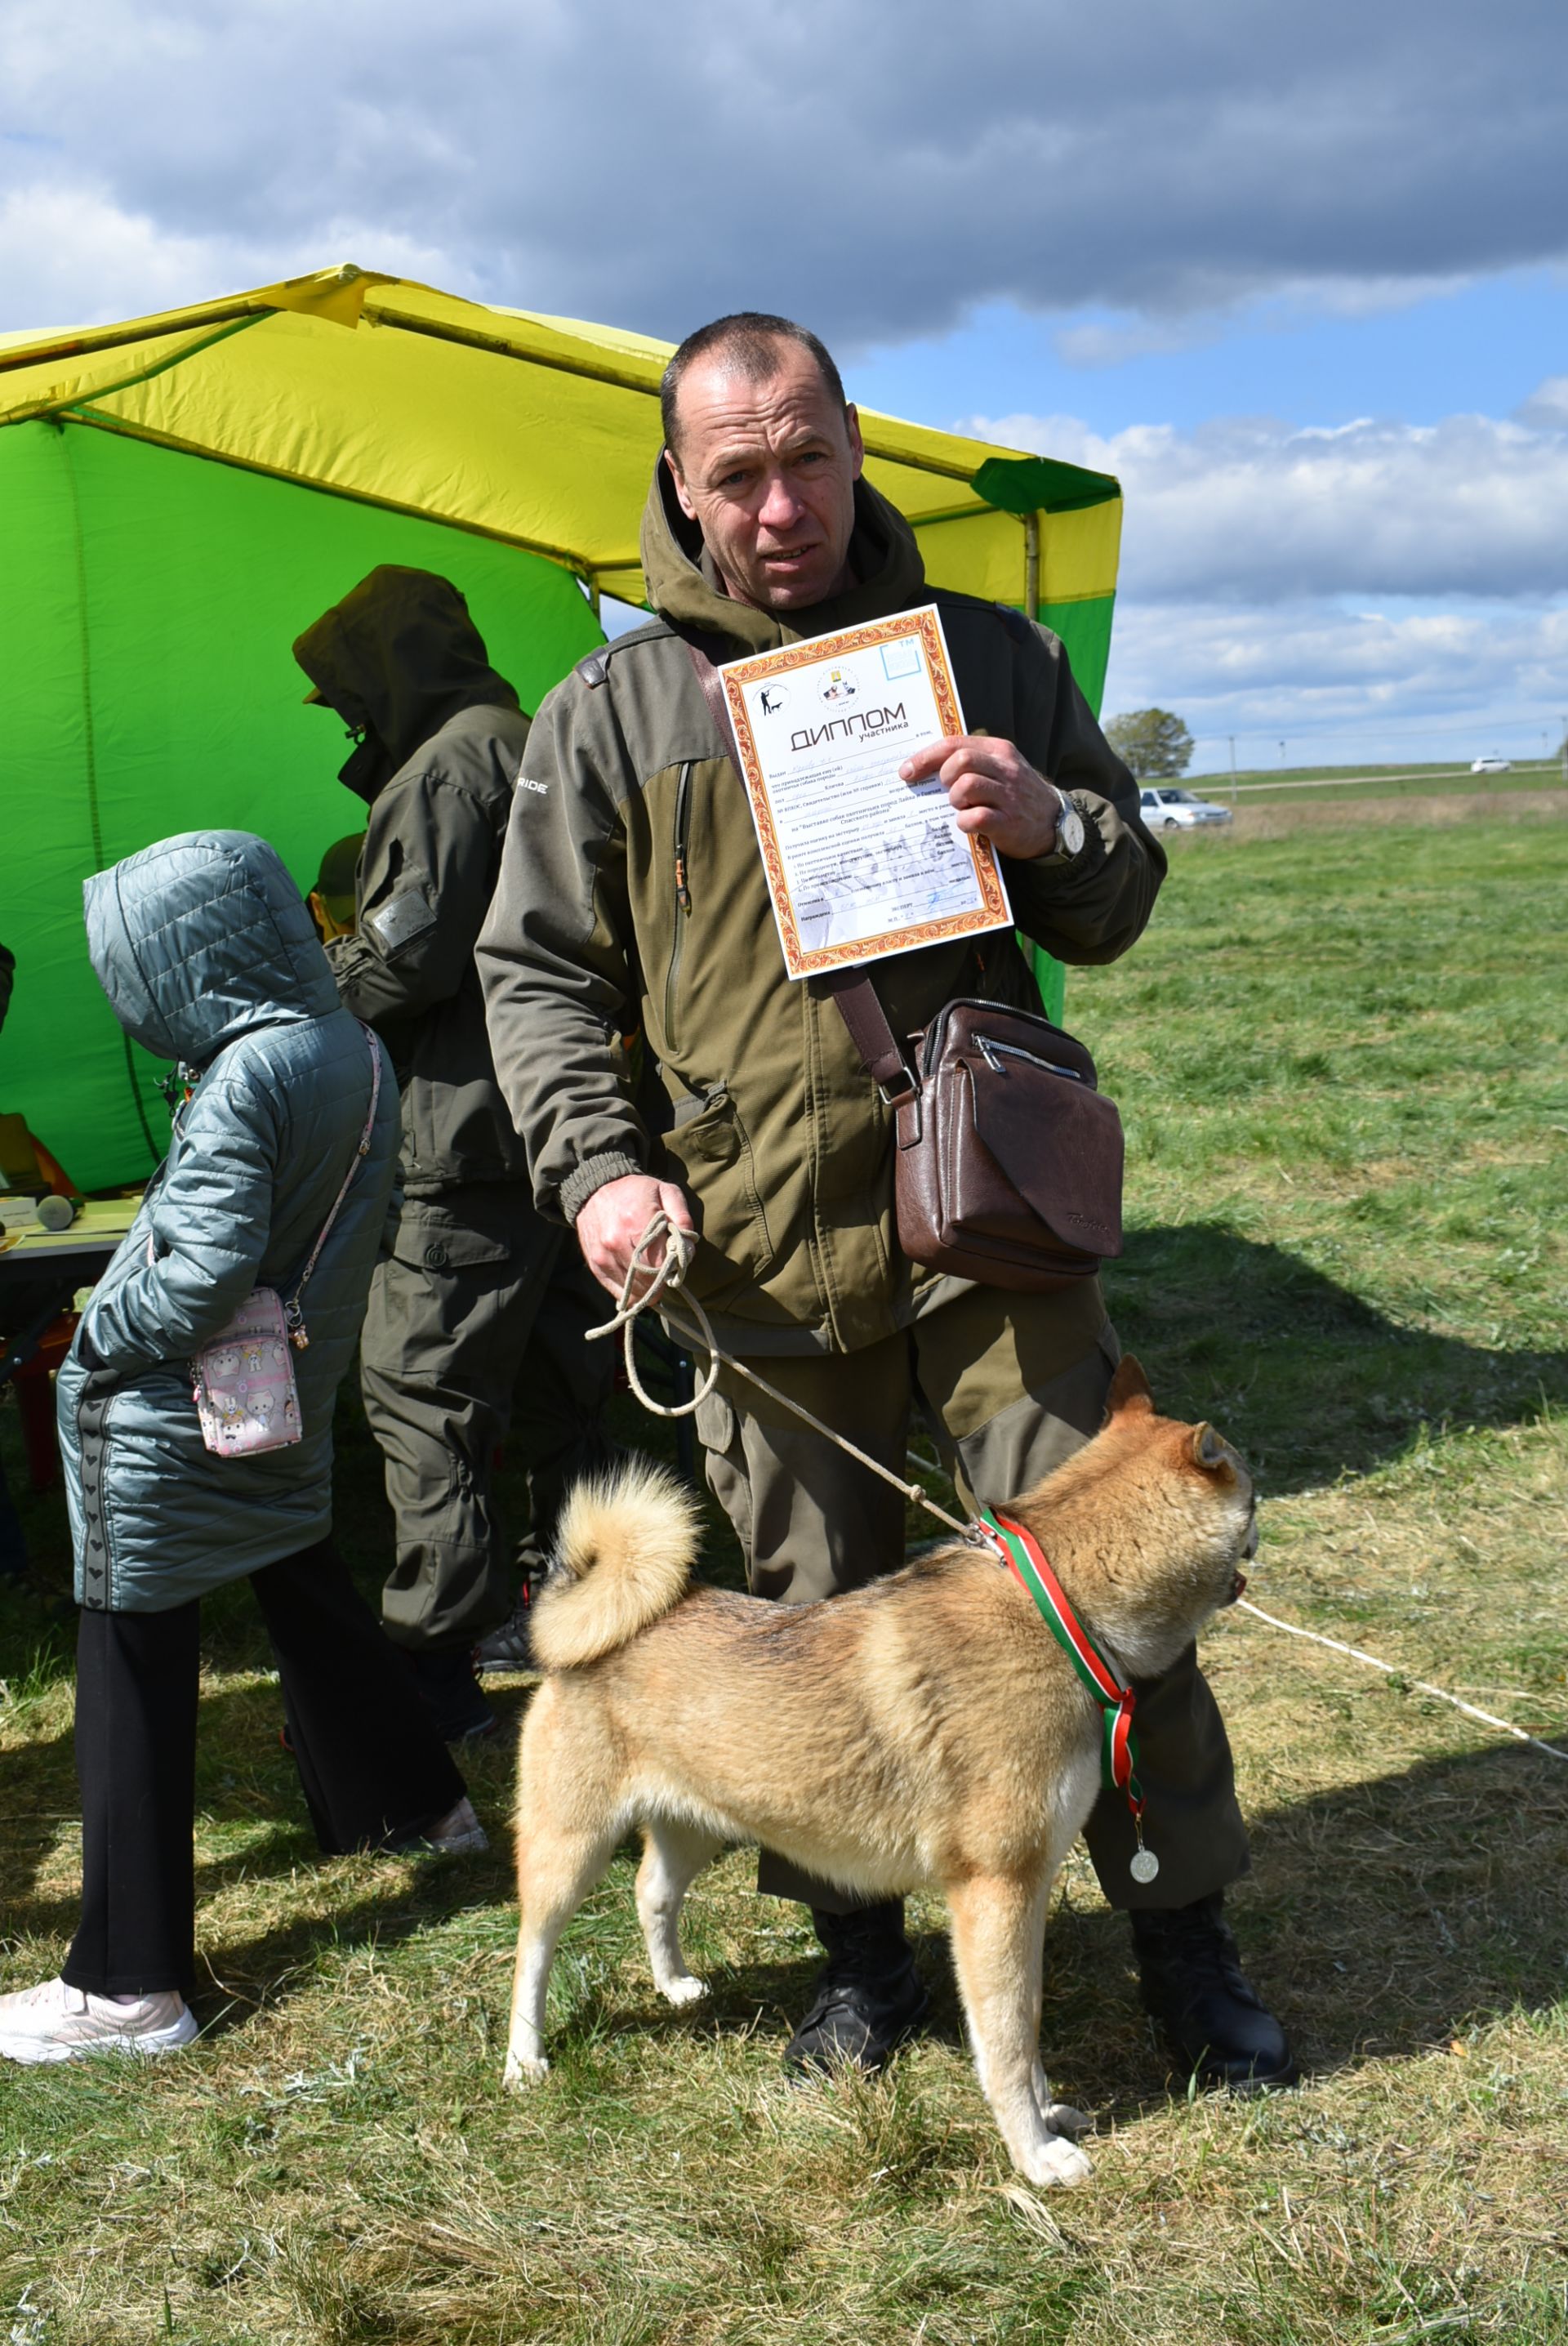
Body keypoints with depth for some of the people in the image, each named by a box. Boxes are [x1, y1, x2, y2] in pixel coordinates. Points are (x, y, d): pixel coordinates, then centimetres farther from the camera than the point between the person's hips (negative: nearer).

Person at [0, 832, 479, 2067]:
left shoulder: (246, 1078, -24)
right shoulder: (355, 1048, 1)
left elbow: (207, 1272, -26)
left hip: (175, 1421, -9)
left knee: (132, 1676, -1)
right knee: (308, 1588, 28)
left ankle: (130, 1985, 4)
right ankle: (418, 1804, 45)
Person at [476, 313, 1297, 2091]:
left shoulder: (989, 659, 8)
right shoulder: (611, 712, 6)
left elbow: (1118, 910, 13)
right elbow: (537, 971, 8)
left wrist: (1050, 828, -10)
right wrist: (597, 1165, -7)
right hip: (762, 1257, 0)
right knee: (819, 1615, 11)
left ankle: (1185, 1937, 22)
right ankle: (862, 1948, 31)